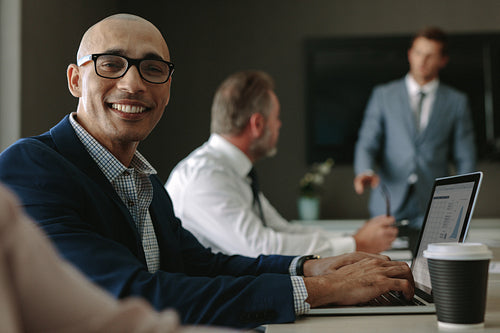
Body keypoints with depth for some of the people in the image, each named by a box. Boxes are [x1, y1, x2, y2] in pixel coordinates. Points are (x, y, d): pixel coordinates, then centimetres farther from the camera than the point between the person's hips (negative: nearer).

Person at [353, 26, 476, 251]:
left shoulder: (457, 102, 10)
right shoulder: (383, 95, 10)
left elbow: (465, 160, 10)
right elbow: (367, 144, 5)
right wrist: (366, 171, -16)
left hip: (434, 210, 0)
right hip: (389, 207, 0)